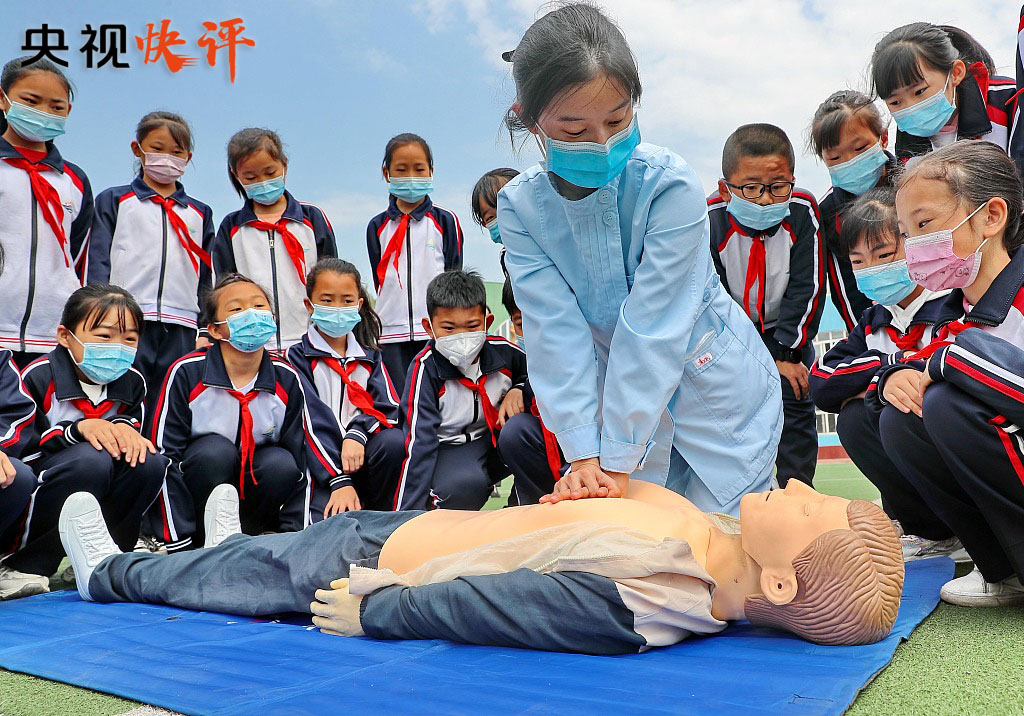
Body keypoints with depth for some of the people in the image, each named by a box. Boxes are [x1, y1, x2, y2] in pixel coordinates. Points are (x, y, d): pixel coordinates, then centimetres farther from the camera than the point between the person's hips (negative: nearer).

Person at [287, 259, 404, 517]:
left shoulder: (369, 357, 16)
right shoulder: (298, 357, 2)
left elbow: (387, 406, 2)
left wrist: (356, 435, -21)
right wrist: (339, 481, -20)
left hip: (362, 453, 4)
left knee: (395, 441, -29)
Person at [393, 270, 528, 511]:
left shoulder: (503, 352, -8)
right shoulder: (425, 368, -18)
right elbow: (419, 440, -22)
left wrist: (519, 391, -10)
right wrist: (409, 514, -26)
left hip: (495, 439, 4)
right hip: (449, 449, -3)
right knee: (464, 485, -37)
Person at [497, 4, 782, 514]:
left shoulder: (670, 185, -25)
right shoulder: (521, 207, -14)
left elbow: (652, 324, -27)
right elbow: (556, 332, -18)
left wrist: (617, 460, -26)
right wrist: (583, 454, -23)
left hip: (714, 388, -2)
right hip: (624, 392, 3)